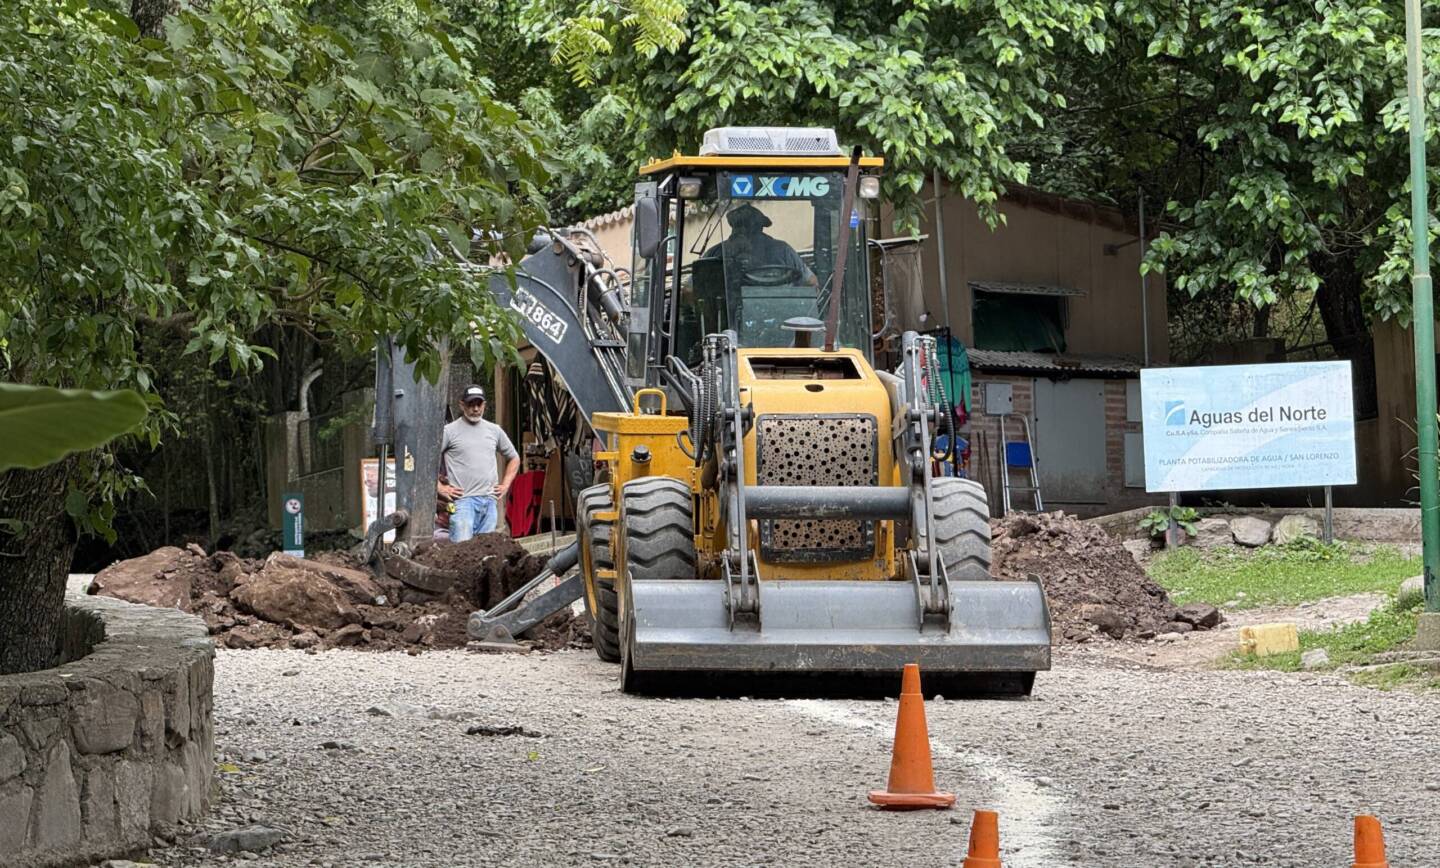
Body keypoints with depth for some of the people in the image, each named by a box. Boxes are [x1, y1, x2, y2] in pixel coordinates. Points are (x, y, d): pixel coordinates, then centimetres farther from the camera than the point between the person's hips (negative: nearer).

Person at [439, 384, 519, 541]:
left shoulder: (494, 430, 15)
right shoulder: (450, 431, 0)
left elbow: (514, 458, 28)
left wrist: (505, 485, 16)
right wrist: (439, 487, -7)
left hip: (490, 500, 5)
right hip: (463, 500, -5)